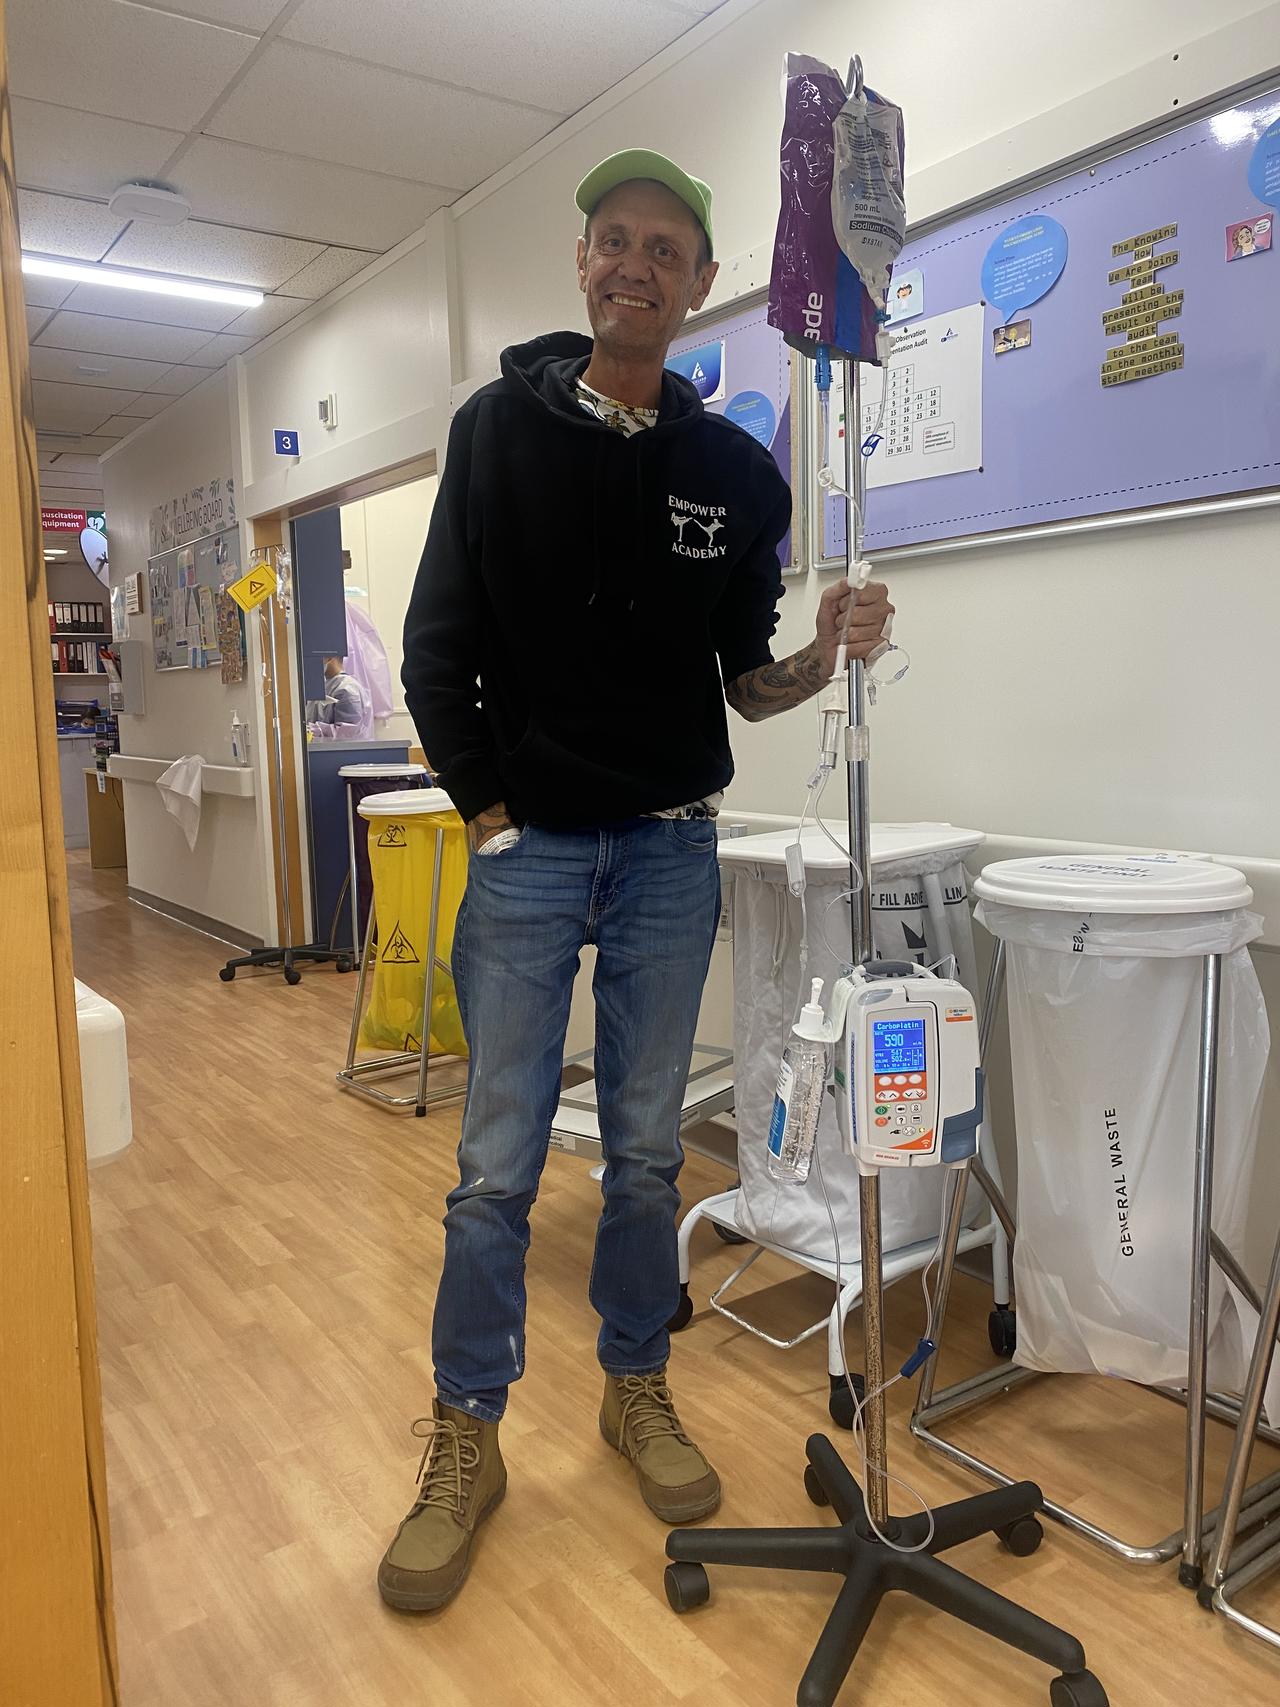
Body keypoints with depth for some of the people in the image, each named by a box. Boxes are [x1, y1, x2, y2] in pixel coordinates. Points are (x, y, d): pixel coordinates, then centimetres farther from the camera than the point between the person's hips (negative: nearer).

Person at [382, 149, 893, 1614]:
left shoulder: (736, 470, 5)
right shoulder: (502, 427, 1)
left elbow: (744, 681, 7)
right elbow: (439, 648, 0)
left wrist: (821, 657, -13)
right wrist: (489, 814, -6)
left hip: (672, 849, 2)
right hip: (528, 845, -1)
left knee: (647, 1152, 11)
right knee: (497, 1166, 3)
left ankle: (636, 1392, 32)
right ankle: (465, 1441, 22)